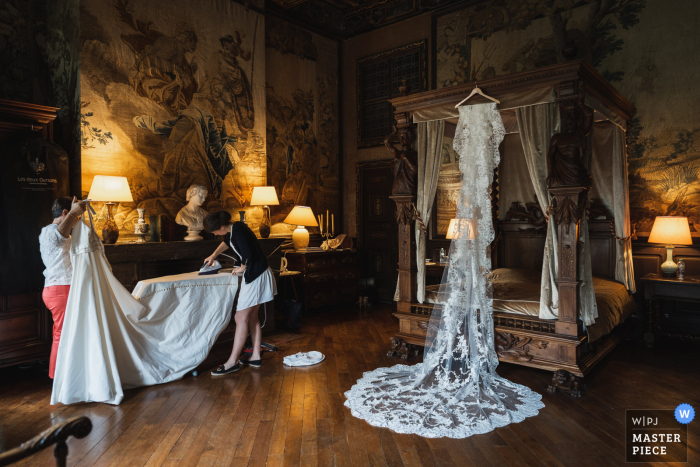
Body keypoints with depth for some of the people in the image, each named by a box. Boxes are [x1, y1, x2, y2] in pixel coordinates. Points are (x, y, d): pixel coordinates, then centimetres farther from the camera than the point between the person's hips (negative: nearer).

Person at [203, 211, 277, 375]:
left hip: (256, 276, -10)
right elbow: (226, 242, 33)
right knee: (252, 317, 14)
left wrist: (242, 268, -8)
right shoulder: (233, 229, 11)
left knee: (241, 318, -6)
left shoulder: (238, 231, -20)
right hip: (254, 274, 10)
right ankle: (255, 356, 21)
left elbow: (248, 255, -27)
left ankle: (233, 361, 1)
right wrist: (213, 256, 31)